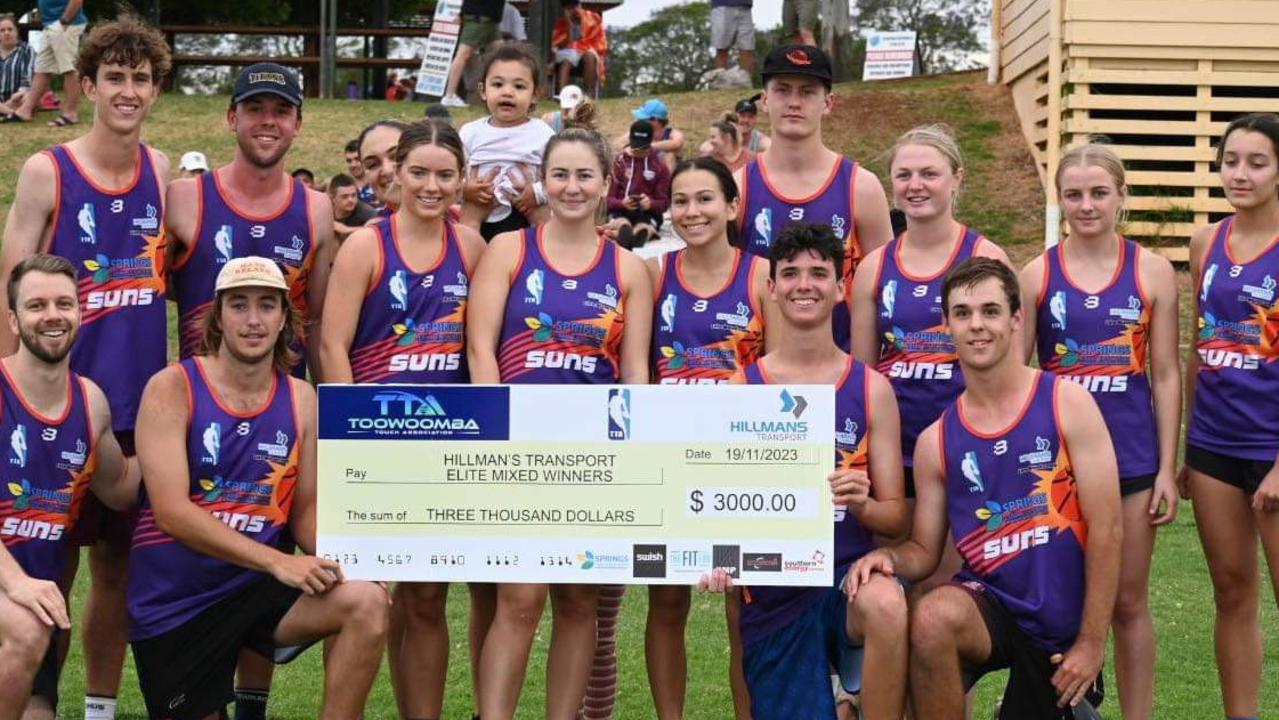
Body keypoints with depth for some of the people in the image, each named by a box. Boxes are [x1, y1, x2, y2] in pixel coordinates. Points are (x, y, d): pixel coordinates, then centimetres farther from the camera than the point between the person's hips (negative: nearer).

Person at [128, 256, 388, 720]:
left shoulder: (300, 399, 4)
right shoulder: (172, 389, -9)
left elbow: (306, 511, 9)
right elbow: (172, 511, -18)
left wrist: (337, 559, -14)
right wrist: (276, 561, -25)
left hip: (257, 588, 3)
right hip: (174, 602, -3)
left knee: (367, 603, -21)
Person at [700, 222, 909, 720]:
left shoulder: (871, 389, 2)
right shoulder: (740, 390, 3)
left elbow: (896, 518, 3)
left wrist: (861, 504, -19)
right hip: (772, 593, 2)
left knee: (885, 606, -36)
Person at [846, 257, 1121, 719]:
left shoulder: (1067, 404, -5)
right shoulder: (935, 441, 3)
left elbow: (1106, 529, -7)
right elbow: (925, 551, 10)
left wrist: (1092, 643, -10)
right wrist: (889, 557, -15)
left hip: (1064, 627, 0)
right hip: (990, 604, 1)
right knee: (932, 617, -33)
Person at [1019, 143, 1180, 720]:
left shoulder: (1152, 272, 1)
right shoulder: (1037, 275, 1)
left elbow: (1165, 375, 3)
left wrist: (1167, 468, -1)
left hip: (1131, 456, 0)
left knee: (1128, 602, 8)